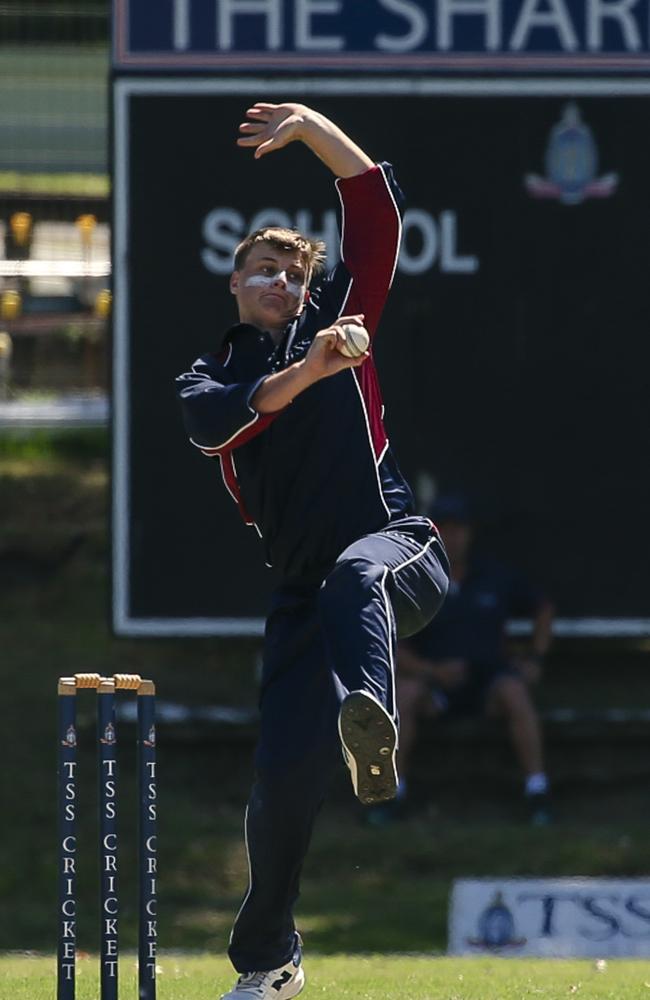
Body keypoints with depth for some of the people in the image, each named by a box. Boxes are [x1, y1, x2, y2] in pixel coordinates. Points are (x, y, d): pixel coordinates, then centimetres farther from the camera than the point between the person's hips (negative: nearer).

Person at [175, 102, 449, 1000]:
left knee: (354, 575, -41)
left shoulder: (337, 322, 15)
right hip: (302, 587, 2)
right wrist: (307, 372, -26)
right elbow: (219, 421, -11)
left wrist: (312, 127, -2)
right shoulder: (209, 377, 15)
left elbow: (377, 209, 8)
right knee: (284, 774, -4)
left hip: (394, 546, -2)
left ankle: (370, 724, -71)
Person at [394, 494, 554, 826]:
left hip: (488, 677, 0)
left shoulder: (496, 578, 10)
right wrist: (432, 670, -17)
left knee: (514, 691, -34)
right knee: (403, 692, -33)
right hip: (436, 683, 0)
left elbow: (543, 609, 25)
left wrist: (535, 658, 12)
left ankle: (537, 791, -34)